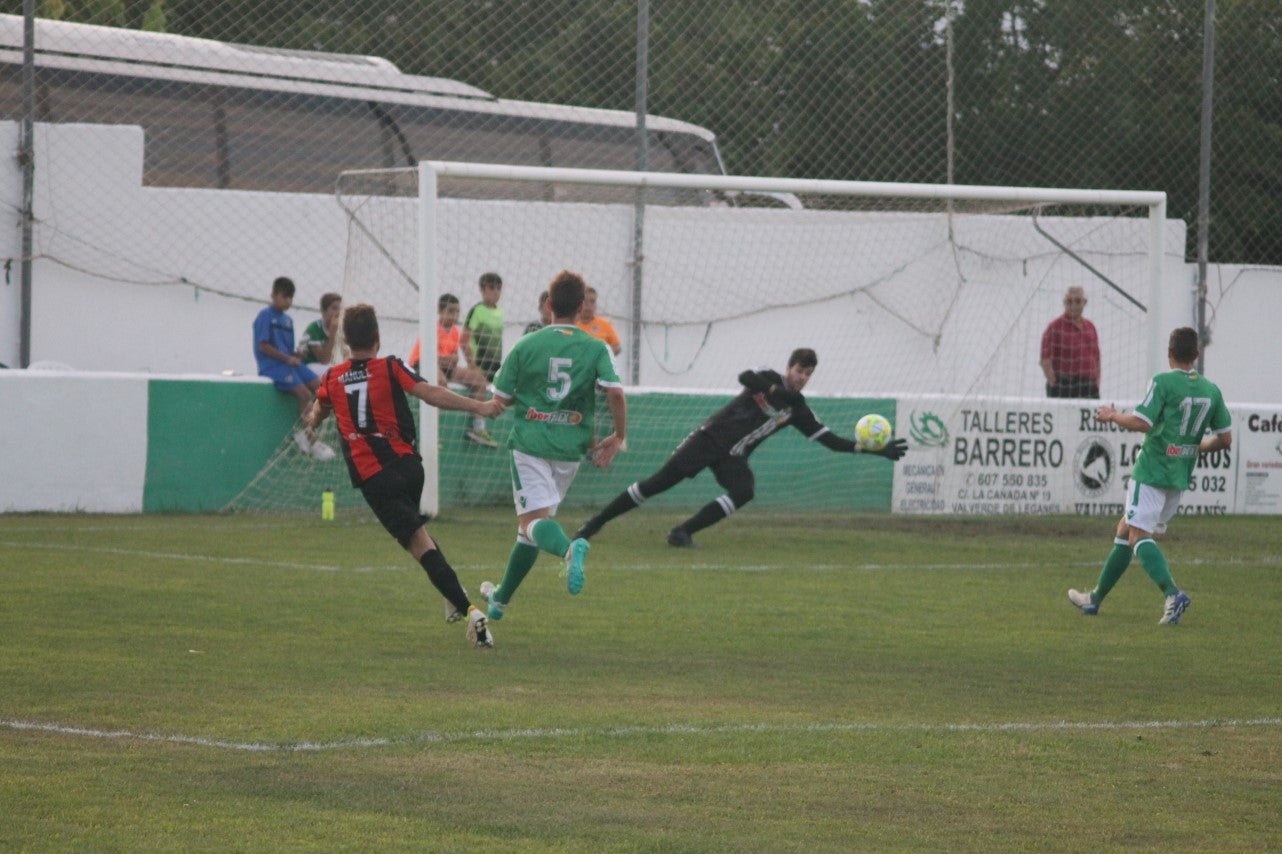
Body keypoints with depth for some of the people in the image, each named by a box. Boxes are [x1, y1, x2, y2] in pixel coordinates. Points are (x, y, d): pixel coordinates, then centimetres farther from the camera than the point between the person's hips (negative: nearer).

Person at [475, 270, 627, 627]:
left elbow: (500, 399, 2)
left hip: (530, 443, -3)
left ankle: (568, 548, -46)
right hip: (571, 448, 3)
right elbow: (615, 392, -13)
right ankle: (501, 598, 26)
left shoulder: (526, 346, -2)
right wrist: (618, 436, 0)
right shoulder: (596, 348, -1)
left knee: (533, 520, -12)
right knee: (534, 524, 17)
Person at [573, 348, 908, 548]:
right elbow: (745, 377, -28)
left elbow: (829, 439, 5)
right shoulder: (768, 378, -5)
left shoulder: (798, 409, 6)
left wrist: (870, 449, -2)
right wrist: (776, 391, -34)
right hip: (711, 437, -4)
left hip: (733, 457, 4)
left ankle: (683, 532, -14)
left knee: (743, 492, -25)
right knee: (661, 481, -9)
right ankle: (596, 523, -1)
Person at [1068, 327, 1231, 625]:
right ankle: (1095, 598, 25)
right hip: (1180, 477, 7)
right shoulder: (1211, 391, 7)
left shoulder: (1163, 382, -11)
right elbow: (1225, 438, 9)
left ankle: (1172, 593, -32)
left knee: (1138, 536, -12)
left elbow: (1141, 422, -19)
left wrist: (1112, 415, -1)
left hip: (1152, 471, -7)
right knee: (1125, 532, 18)